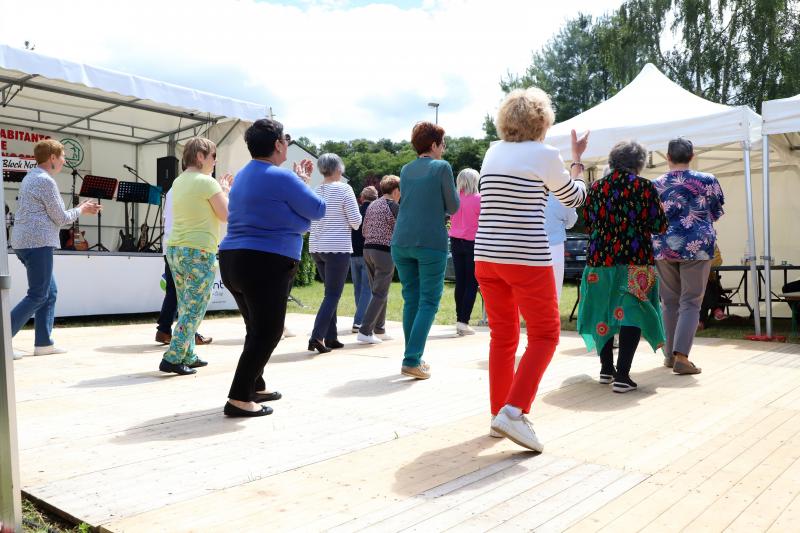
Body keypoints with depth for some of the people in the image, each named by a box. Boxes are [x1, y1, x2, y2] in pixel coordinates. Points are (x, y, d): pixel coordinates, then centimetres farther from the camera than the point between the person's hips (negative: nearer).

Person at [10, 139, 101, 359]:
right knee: (38, 295, -6)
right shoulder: (46, 181, -12)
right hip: (37, 243, -10)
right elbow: (61, 218, -10)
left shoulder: (31, 177, 19)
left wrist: (81, 208, 20)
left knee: (50, 292, 12)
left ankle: (43, 342, 13)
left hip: (26, 242, 10)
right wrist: (81, 210, 8)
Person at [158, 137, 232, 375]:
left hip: (175, 249, 9)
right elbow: (226, 215, -9)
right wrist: (226, 192, 6)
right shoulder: (207, 182, -11)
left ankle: (188, 356, 21)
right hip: (200, 251, -8)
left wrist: (220, 189, 22)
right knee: (194, 310, -3)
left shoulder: (178, 182, 14)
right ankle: (172, 359, -5)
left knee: (185, 308, 15)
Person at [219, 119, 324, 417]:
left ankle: (255, 387, 31)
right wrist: (304, 182, 11)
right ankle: (239, 399, -5)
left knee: (258, 329, 21)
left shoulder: (243, 176, 16)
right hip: (266, 264, -9)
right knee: (268, 333, -3)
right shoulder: (281, 177, -13)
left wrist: (299, 181, 26)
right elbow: (318, 211, -4)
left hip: (233, 260, 10)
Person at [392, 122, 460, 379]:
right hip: (431, 243, -5)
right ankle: (412, 360, -7)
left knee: (411, 300, 13)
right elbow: (453, 207, 0)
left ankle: (414, 358, 20)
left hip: (401, 242, 5)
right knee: (429, 302, 1)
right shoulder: (442, 167, -3)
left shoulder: (405, 170, 13)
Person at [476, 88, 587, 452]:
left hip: (487, 255, 6)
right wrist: (578, 159, 25)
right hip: (527, 258, -6)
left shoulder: (493, 152, 10)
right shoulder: (545, 155, -5)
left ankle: (499, 413, 20)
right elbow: (574, 198, 10)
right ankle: (513, 412, -6)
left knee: (502, 335, 15)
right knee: (545, 334, 6)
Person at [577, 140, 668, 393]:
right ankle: (622, 375, -5)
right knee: (633, 312, 1)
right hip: (635, 260, -4)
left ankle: (606, 369, 24)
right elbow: (660, 226, -3)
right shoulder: (644, 187, -5)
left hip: (599, 258, 4)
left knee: (603, 311, 16)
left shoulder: (595, 187, 5)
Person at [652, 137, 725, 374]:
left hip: (663, 247, 2)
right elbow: (717, 212, 11)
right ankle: (681, 356, -10)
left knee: (670, 302, 14)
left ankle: (670, 354, 20)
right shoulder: (707, 181, -3)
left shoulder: (655, 185, 0)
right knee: (691, 303, 1)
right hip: (697, 247, -2)